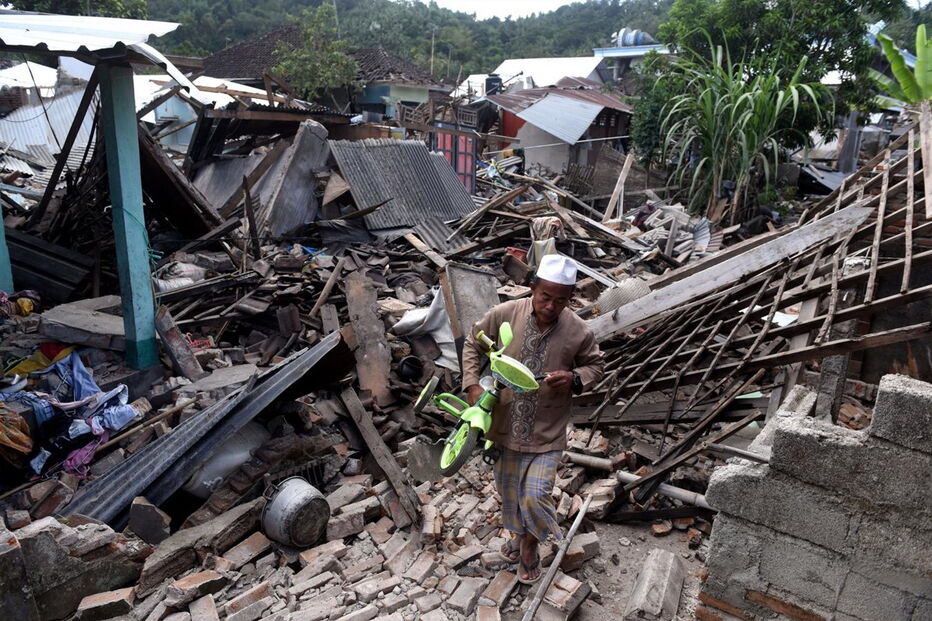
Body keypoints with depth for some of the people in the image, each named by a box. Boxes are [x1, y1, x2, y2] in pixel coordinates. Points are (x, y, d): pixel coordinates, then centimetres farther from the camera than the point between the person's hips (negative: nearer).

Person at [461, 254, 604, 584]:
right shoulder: (505, 314, -15)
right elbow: (473, 344, 1)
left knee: (535, 496, -5)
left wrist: (574, 379, -18)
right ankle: (518, 533, 50)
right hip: (505, 422, 2)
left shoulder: (579, 331, -14)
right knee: (509, 488, 20)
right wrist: (473, 385, -11)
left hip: (546, 431, -2)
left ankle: (531, 543, 28)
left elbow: (596, 365, 4)